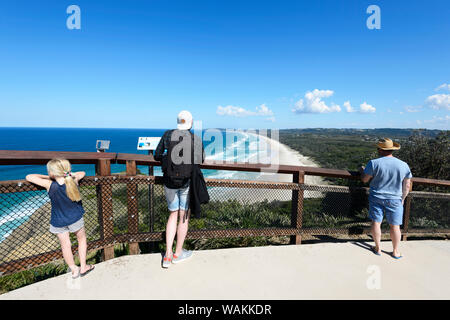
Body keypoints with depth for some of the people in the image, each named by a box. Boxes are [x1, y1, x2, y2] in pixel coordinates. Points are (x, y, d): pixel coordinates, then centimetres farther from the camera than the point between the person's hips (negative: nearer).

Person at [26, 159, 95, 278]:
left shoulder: (50, 185, -24)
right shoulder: (73, 181, -18)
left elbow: (29, 177, -12)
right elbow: (82, 173, 4)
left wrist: (47, 177, -3)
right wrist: (69, 174, 3)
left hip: (58, 222, -1)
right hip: (76, 219, 1)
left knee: (65, 246, 16)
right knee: (82, 239, 22)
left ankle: (74, 270, 29)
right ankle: (83, 267, 27)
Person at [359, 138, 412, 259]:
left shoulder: (374, 163, -15)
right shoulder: (404, 165, -5)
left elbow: (364, 179, -7)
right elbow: (407, 186, 2)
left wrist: (362, 171, 13)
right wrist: (402, 198, 16)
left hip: (376, 198, -2)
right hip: (395, 199, 2)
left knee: (376, 222, 12)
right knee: (395, 226, 13)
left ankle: (378, 248, 23)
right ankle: (395, 252, 26)